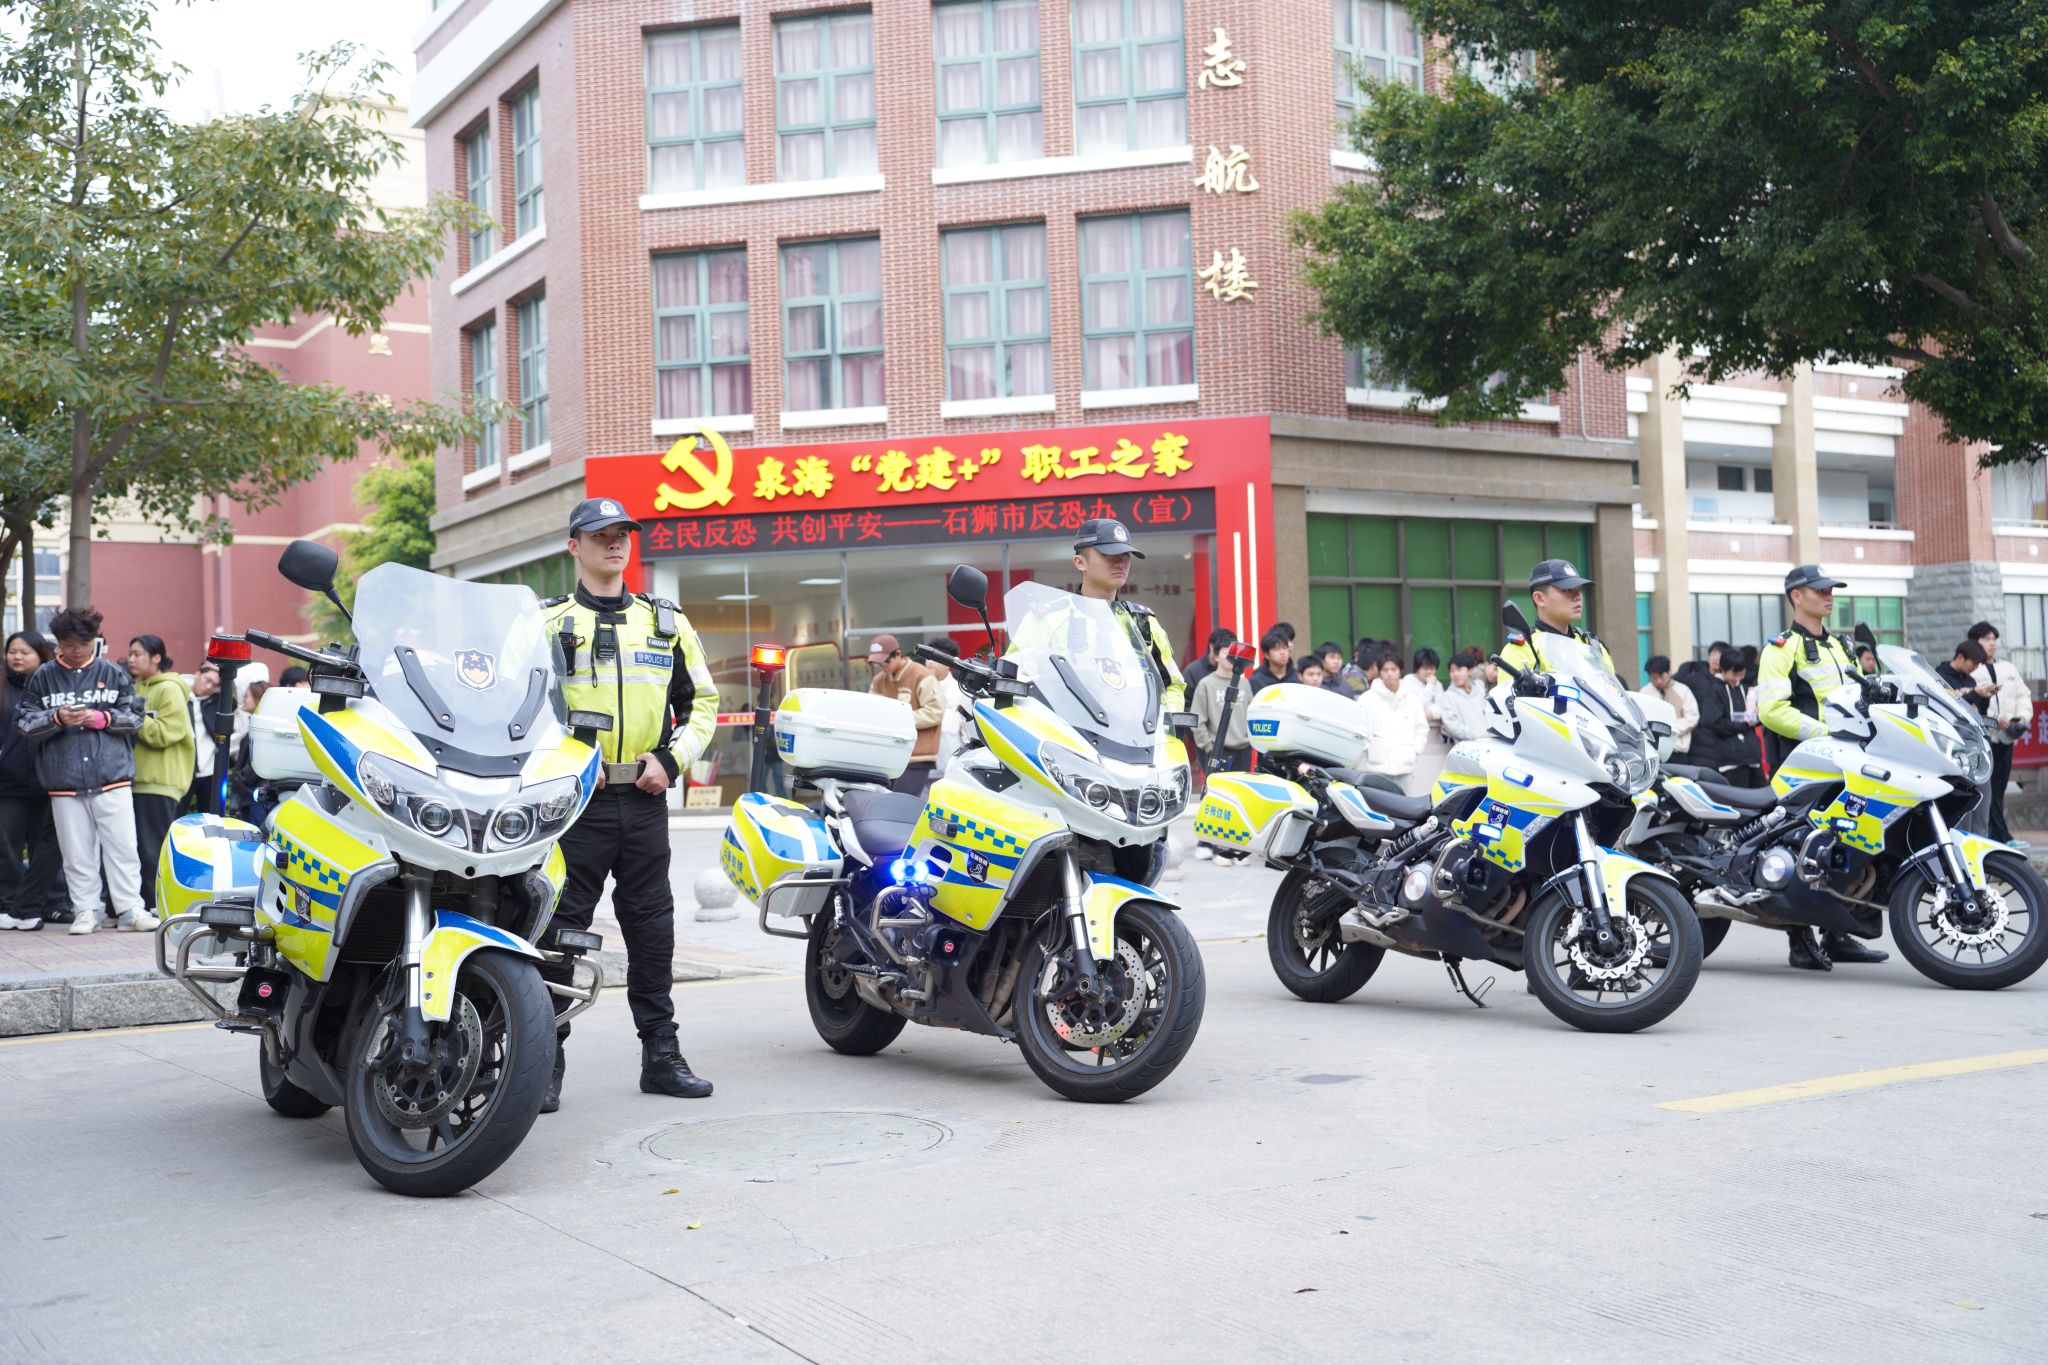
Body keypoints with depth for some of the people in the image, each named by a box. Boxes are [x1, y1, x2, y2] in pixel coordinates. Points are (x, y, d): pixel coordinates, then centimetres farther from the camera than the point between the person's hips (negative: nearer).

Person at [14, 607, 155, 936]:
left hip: (112, 778, -1)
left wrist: (102, 718, -11)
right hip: (64, 782, 1)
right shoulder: (43, 677, 8)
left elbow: (134, 716, 6)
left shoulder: (114, 673, 6)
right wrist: (57, 719, -13)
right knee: (77, 853, 5)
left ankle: (130, 909, 5)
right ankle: (85, 911, 14)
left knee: (122, 847, -2)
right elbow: (25, 722, 6)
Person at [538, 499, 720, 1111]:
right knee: (560, 927, -2)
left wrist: (673, 759, 1)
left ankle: (661, 1054, 17)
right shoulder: (547, 622, 5)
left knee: (652, 927, 8)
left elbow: (703, 699, 15)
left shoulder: (667, 621, 13)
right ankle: (545, 1062, 5)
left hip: (644, 797, 3)